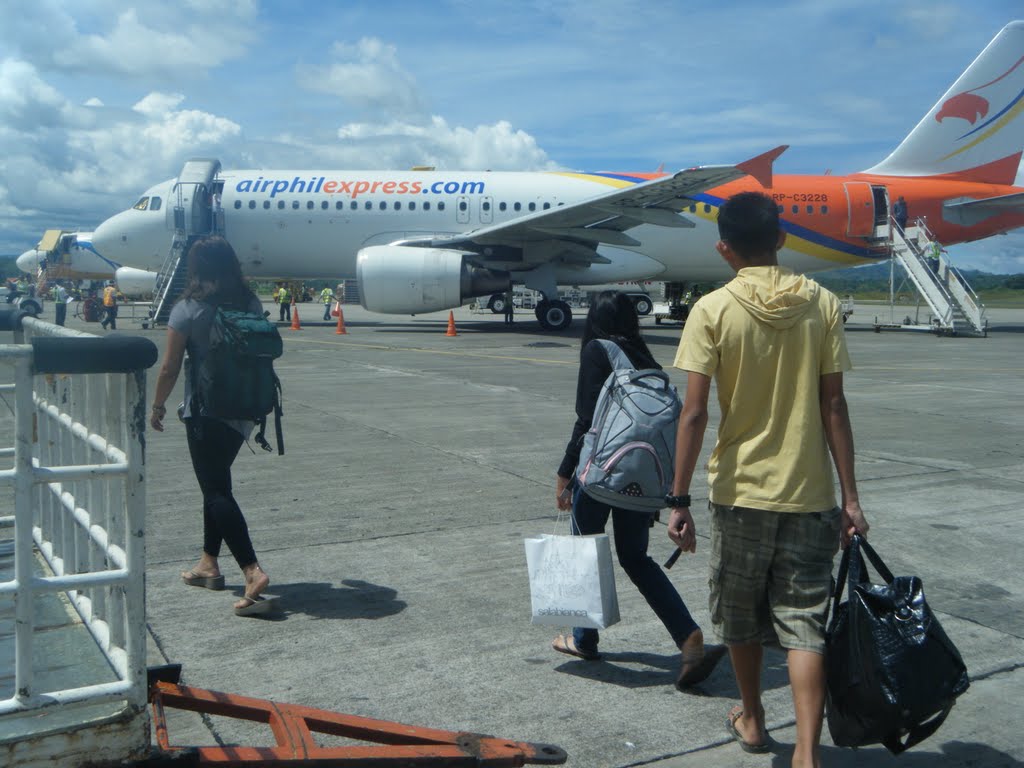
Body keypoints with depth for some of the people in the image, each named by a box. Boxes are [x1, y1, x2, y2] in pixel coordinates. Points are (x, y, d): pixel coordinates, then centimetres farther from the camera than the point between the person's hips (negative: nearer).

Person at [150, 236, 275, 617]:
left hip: (205, 411, -6)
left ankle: (253, 571, -17)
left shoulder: (188, 309, -11)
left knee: (216, 490, -4)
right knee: (217, 483, 20)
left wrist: (158, 405, 7)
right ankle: (209, 563, 30)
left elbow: (170, 367, -8)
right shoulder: (252, 306, 3)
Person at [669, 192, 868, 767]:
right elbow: (834, 407, -3)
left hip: (740, 488, -1)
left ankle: (753, 720, 37)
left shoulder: (713, 310, -8)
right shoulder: (822, 304, -2)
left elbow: (694, 413, -12)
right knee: (804, 623, 6)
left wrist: (680, 500, -6)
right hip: (809, 492, 1)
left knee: (741, 616, 18)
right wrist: (851, 498, 2)